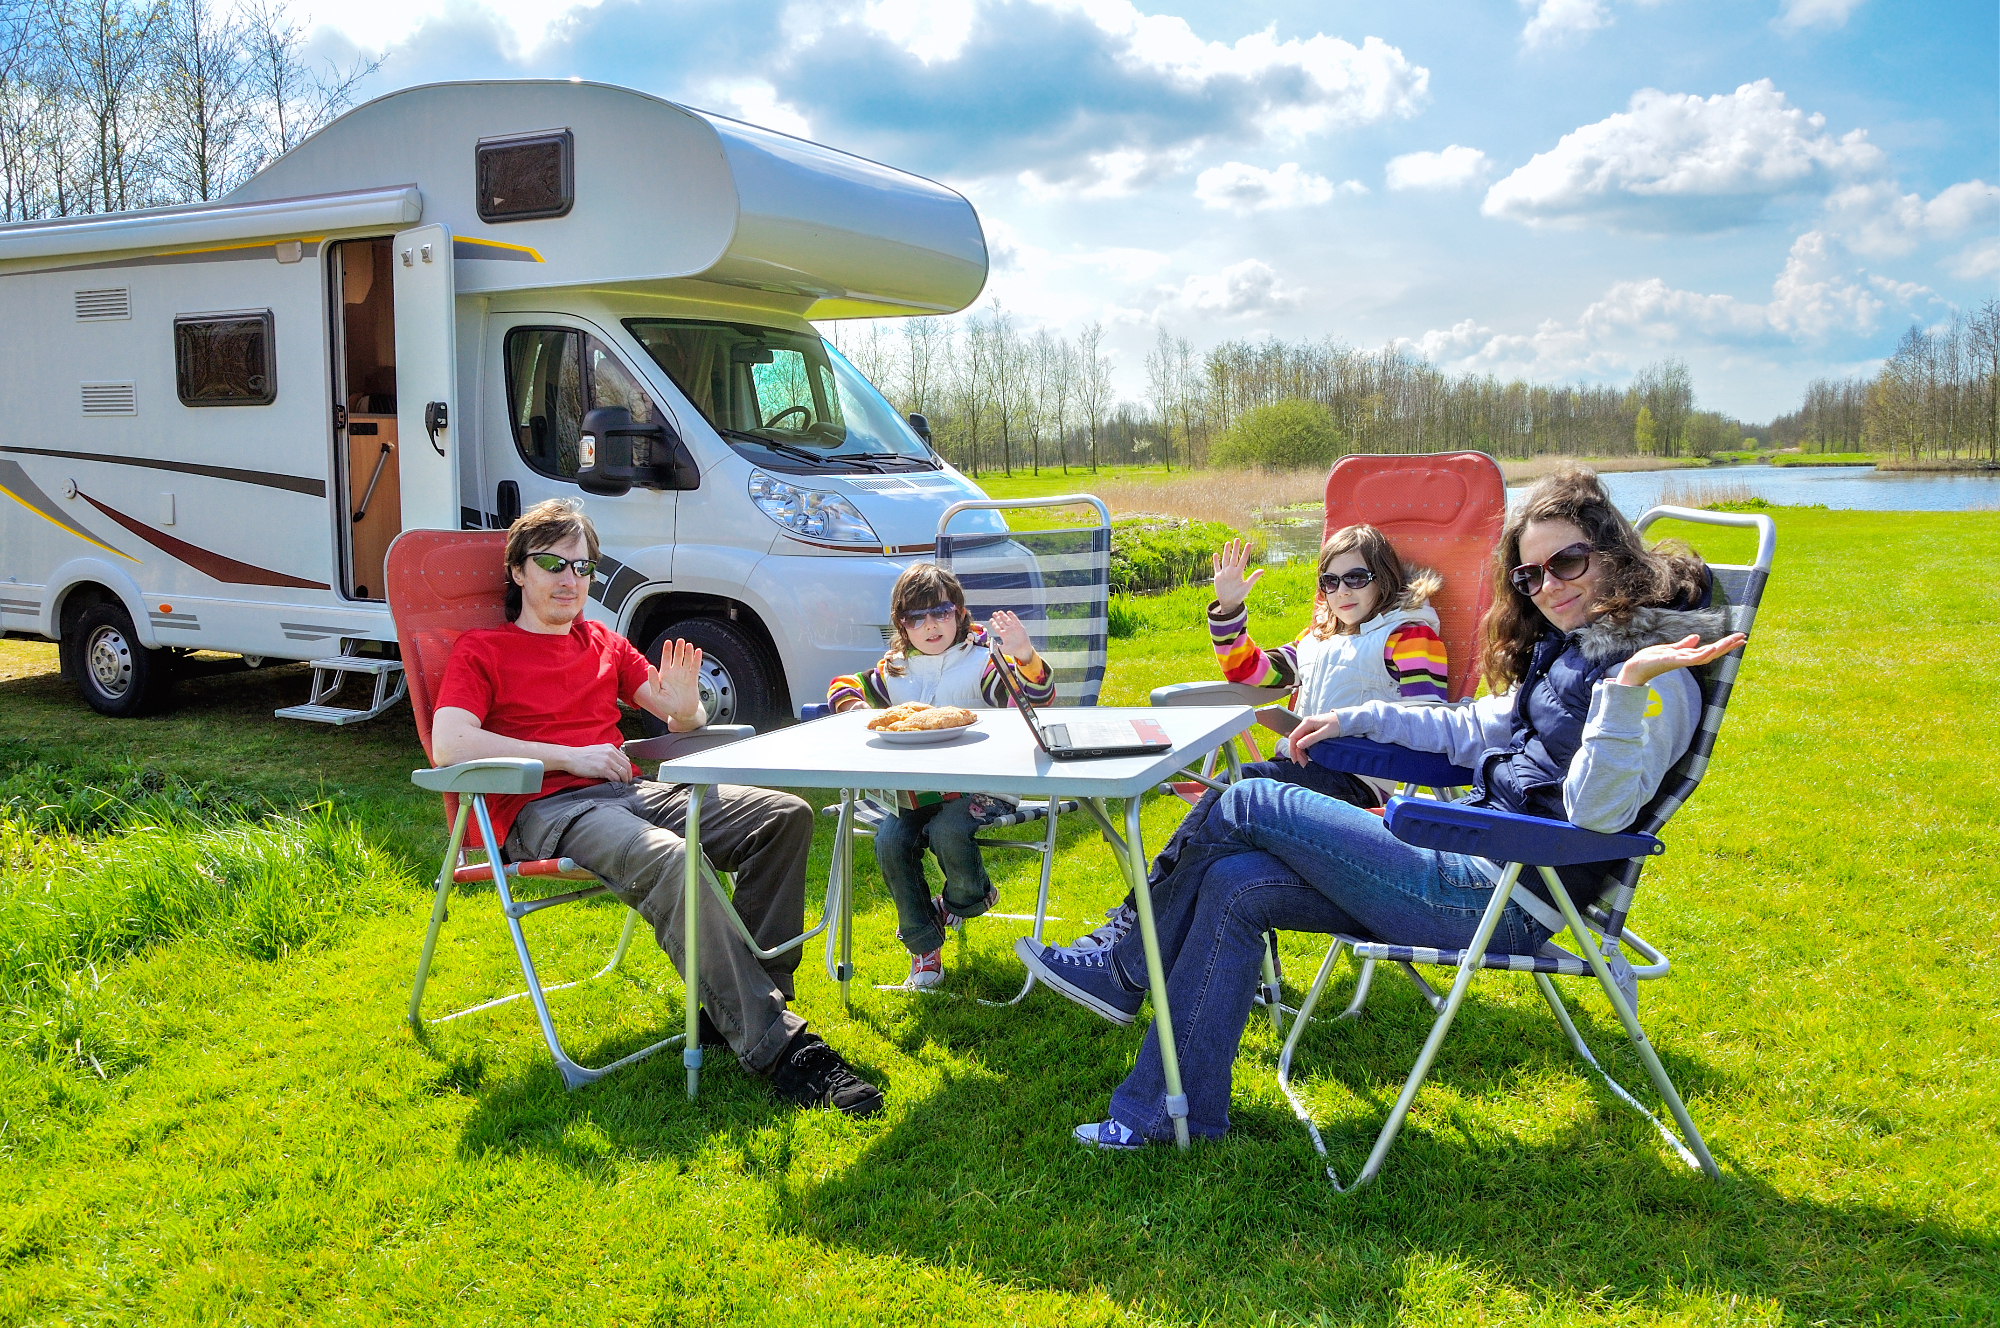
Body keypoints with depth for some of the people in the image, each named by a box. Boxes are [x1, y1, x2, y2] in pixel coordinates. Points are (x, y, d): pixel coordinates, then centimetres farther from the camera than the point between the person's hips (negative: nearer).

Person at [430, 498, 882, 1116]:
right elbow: (449, 745, -8)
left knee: (785, 815, -14)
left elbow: (681, 722, 21)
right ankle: (777, 1049, -39)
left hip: (629, 792, 6)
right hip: (545, 811, -6)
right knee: (670, 859, -37)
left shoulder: (604, 643, 26)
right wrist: (569, 756, -11)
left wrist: (683, 706, -6)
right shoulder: (481, 650, 10)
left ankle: (750, 1000, -16)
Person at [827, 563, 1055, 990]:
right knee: (890, 843, -20)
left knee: (947, 832, -32)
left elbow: (1036, 697, -18)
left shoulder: (980, 663, -4)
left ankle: (969, 895, 7)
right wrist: (858, 711, -1)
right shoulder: (893, 673, 10)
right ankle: (923, 946, -2)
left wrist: (1024, 654, -40)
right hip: (915, 794, 5)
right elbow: (842, 687, 23)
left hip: (979, 787, -4)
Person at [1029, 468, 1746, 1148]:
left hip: (1495, 903, -9)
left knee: (1246, 805, -8)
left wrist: (1629, 685, -36)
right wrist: (1354, 717, 27)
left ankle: (1129, 970, 12)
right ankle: (1177, 1110, 2)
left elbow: (1595, 812, -24)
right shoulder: (1566, 650, 17)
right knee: (1234, 884, -3)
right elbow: (1472, 729, 30)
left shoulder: (1657, 677, -11)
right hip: (1476, 865, 9)